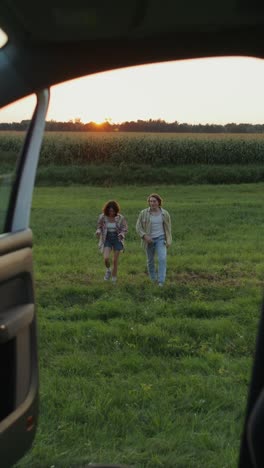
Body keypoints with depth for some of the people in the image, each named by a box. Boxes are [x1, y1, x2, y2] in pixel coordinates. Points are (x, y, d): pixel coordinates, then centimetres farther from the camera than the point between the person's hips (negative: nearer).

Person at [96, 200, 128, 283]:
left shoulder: (120, 218, -11)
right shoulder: (102, 217, -9)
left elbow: (124, 229, -1)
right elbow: (99, 227, 5)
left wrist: (122, 234, -22)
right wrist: (98, 231, -17)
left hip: (117, 239, 0)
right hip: (107, 240, 0)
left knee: (115, 260, 5)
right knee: (106, 258, -18)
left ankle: (114, 279, 22)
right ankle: (108, 270, 16)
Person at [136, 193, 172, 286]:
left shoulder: (165, 213, -6)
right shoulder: (143, 213, -9)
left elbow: (168, 228, 1)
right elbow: (138, 227, -7)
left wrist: (168, 241, -5)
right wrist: (145, 236, -21)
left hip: (160, 239, -1)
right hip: (149, 240, 1)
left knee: (162, 259, -18)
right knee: (150, 260, 13)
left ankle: (161, 281, -15)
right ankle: (153, 278, 36)